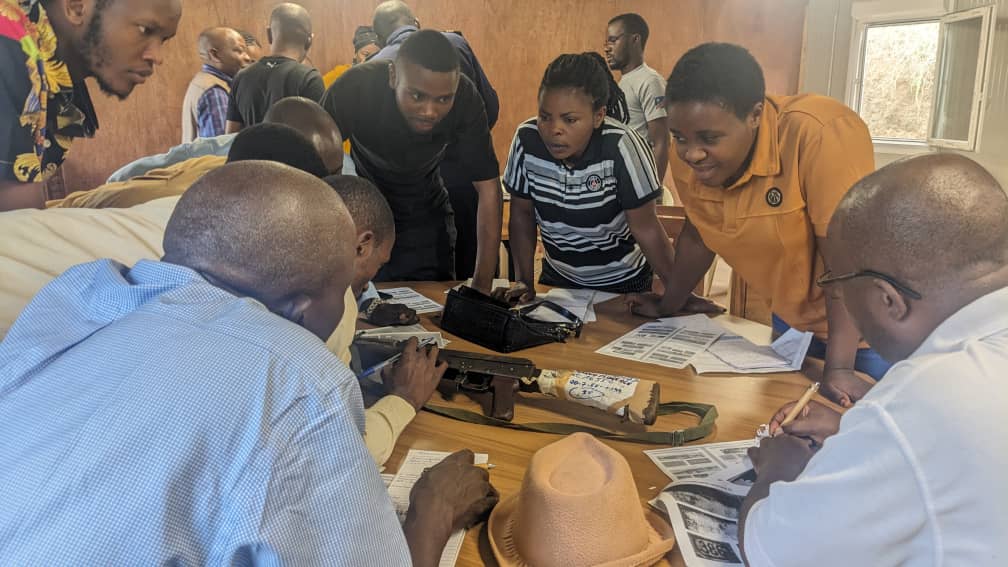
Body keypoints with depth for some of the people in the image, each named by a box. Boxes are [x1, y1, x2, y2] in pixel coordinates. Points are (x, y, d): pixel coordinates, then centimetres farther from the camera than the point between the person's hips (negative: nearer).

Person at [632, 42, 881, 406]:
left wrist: (838, 368, -33)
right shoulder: (702, 160, -11)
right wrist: (667, 307, 13)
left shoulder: (819, 134, -31)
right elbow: (698, 236, 5)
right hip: (792, 325, 6)